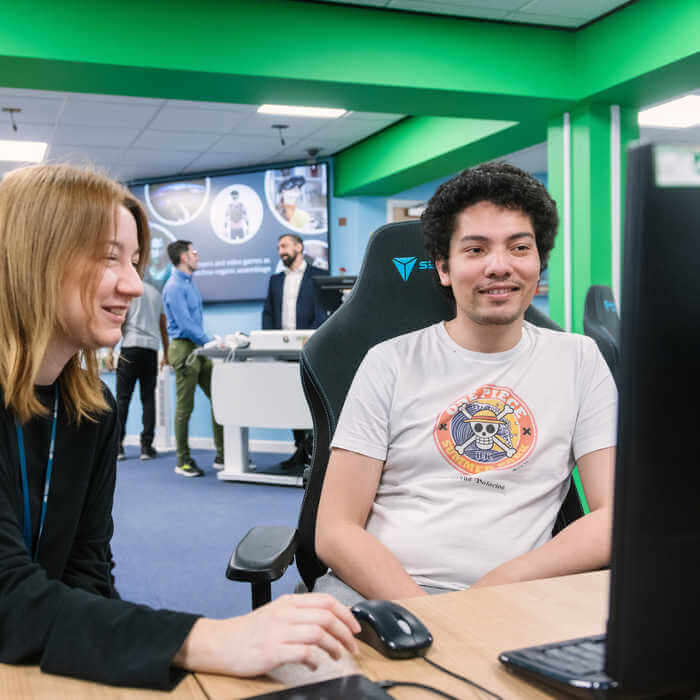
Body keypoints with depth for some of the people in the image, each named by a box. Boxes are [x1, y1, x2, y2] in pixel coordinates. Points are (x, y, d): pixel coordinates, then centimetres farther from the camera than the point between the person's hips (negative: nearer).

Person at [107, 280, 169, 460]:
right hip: (151, 348, 4)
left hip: (131, 346, -4)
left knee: (122, 398, 0)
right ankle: (147, 446, 2)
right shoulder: (156, 293, 18)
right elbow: (163, 328, 20)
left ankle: (118, 445, -2)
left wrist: (110, 351, -2)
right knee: (148, 398, 5)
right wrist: (165, 354, 26)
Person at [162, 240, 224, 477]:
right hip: (183, 348, -9)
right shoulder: (174, 286, -13)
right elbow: (185, 323, -20)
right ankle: (183, 462, 7)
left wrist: (209, 342, 15)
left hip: (199, 349, 9)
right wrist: (209, 341, -18)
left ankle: (222, 455, 12)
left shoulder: (189, 283, 17)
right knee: (185, 407, -2)